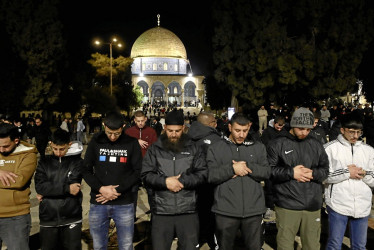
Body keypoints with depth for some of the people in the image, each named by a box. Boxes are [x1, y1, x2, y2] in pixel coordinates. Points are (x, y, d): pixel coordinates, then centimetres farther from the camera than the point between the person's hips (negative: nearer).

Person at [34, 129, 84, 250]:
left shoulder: (77, 162, 0)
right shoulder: (44, 163, 6)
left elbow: (72, 185, -13)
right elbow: (39, 186, -9)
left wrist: (48, 191, -9)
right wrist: (67, 189, -16)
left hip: (71, 219, -2)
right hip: (48, 220, 2)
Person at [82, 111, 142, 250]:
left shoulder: (131, 143, -1)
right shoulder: (96, 142, 2)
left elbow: (138, 172, -3)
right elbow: (86, 170, 3)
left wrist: (117, 190, -12)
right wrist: (101, 188, -12)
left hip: (124, 204, -1)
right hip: (98, 203, 1)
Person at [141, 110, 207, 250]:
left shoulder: (194, 149, 5)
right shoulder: (154, 149, 5)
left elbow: (202, 174, -1)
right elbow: (146, 175, -1)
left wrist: (181, 181, -13)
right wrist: (165, 181, -15)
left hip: (188, 211, 0)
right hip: (161, 212, 0)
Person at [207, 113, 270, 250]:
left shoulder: (258, 147, 10)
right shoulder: (215, 149, 4)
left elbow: (266, 172, 0)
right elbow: (211, 176, -5)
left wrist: (247, 166, -13)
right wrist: (232, 168, -16)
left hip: (253, 209, 1)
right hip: (226, 210, -1)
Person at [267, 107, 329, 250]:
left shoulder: (316, 145, 12)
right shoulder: (277, 144, 0)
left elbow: (326, 170, 11)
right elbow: (269, 170, -6)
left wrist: (313, 173, -9)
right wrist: (291, 173, -14)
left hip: (313, 206, 3)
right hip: (287, 206, -3)